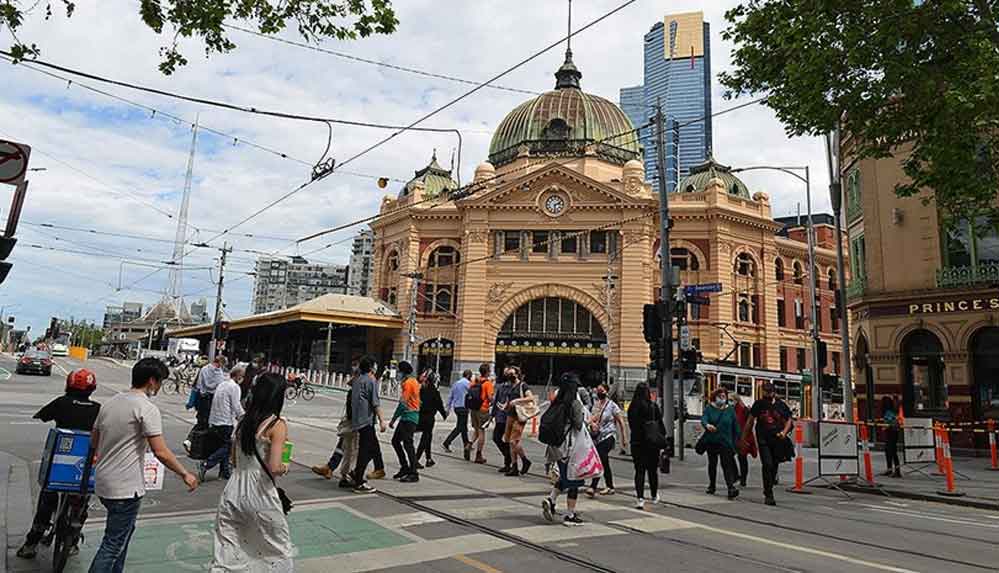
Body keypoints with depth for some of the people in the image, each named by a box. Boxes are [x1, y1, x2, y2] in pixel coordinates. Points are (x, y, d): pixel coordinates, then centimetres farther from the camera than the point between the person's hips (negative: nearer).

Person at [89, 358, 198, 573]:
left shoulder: (110, 402, 7)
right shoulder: (147, 408, -18)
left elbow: (94, 441, 17)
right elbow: (160, 452, -21)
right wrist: (185, 474, -10)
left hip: (103, 482, 9)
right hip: (125, 488, -9)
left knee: (123, 531, 25)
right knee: (114, 544, 1)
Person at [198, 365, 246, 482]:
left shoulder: (222, 384, 15)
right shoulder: (235, 387, -12)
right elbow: (236, 406, -15)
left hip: (214, 421, 9)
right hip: (225, 422, -9)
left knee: (224, 446, 14)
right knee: (226, 447, -1)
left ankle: (224, 472, 15)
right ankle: (205, 464, -13)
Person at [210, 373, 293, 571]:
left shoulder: (244, 421, 5)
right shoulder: (278, 425, -15)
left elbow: (234, 459, 15)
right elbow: (275, 468, -22)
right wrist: (285, 468, -2)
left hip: (234, 493, 6)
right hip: (261, 497, -6)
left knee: (225, 557, 14)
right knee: (279, 551, 16)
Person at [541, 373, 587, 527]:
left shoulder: (555, 403, 5)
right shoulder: (575, 404, -14)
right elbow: (579, 425, -18)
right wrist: (583, 415, -1)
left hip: (556, 446, 7)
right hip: (571, 447, -6)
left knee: (564, 476, 23)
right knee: (573, 480, 6)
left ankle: (551, 500, 6)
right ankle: (570, 515, 11)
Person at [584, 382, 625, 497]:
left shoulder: (612, 405, -3)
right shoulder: (596, 405, 14)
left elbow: (621, 422, -1)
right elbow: (591, 418, 9)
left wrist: (623, 439, -1)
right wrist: (592, 423, -16)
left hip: (608, 436, -6)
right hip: (597, 436, 6)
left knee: (600, 460, -16)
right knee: (604, 462, 12)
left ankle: (593, 487, -18)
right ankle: (610, 487, 23)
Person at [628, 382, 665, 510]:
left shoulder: (632, 408, -3)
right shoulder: (653, 406, -10)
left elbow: (631, 424, 4)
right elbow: (660, 424, -7)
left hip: (636, 443, 1)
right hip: (652, 442, -1)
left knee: (639, 471, 4)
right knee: (653, 469, 15)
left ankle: (640, 498, -6)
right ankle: (654, 496, 30)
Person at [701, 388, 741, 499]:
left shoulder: (730, 410, 4)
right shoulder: (709, 408, 0)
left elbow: (736, 426, 7)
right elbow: (703, 419, -16)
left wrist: (737, 439, 3)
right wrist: (707, 425, -39)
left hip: (725, 442, -1)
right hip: (711, 441, 1)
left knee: (727, 465, -12)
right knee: (712, 464, 14)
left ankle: (731, 488, -17)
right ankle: (711, 486, 28)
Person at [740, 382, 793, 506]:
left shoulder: (781, 405, 3)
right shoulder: (758, 404, 1)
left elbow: (789, 420, 11)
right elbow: (750, 421, 8)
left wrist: (784, 432, -8)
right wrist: (744, 438, 9)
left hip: (777, 440, 2)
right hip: (763, 440, -2)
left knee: (774, 465, 11)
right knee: (767, 465, -13)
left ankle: (768, 489, 34)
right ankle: (769, 495, -9)